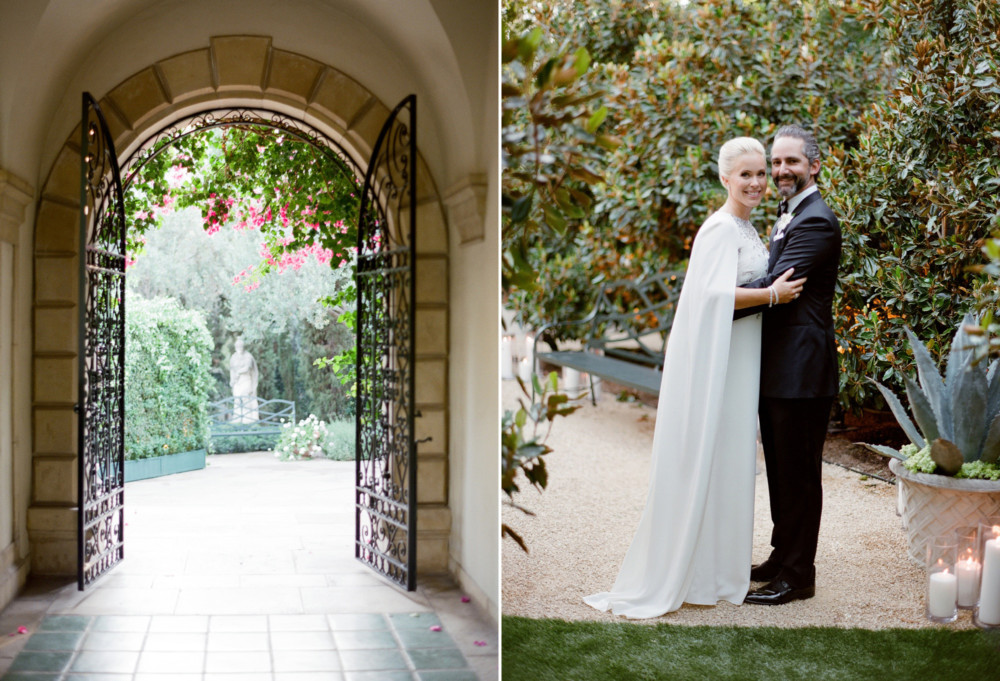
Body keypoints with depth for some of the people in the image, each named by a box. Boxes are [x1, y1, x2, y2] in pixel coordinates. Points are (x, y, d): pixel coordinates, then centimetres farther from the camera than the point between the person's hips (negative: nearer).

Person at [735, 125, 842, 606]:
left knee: (798, 473, -1)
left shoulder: (816, 221, -15)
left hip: (801, 373, -10)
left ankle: (797, 575, 8)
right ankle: (782, 556, 30)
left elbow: (774, 287, -22)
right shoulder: (790, 218, 18)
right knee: (780, 471, 18)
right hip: (777, 369, 10)